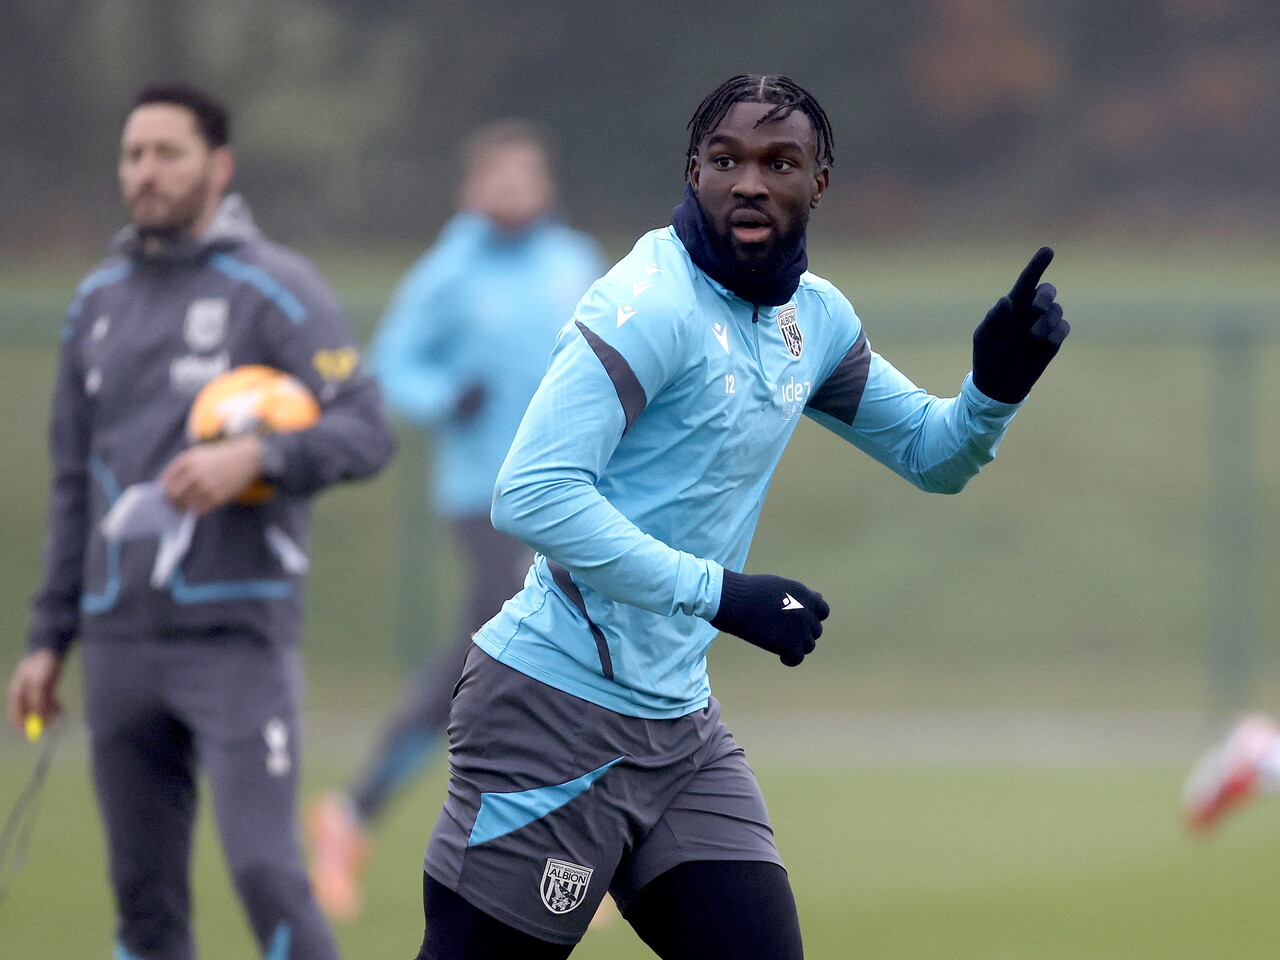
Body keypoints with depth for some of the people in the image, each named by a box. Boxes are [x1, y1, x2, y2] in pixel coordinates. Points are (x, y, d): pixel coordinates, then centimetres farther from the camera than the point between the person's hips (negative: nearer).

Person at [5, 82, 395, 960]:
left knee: (265, 868, -14)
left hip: (238, 633, -6)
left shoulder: (275, 290, -2)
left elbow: (368, 431, -9)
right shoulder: (99, 303, 15)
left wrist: (256, 457, -26)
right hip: (121, 643, 6)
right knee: (144, 889, 7)